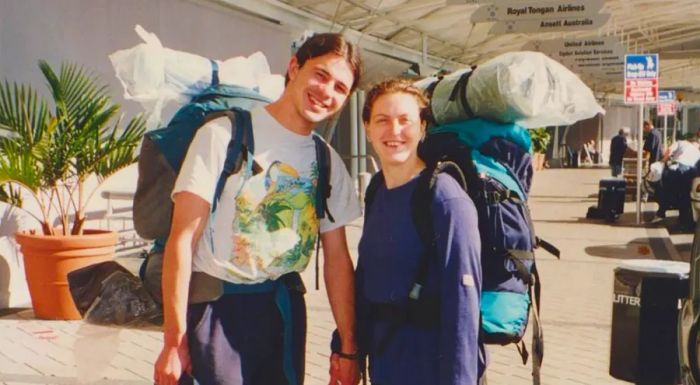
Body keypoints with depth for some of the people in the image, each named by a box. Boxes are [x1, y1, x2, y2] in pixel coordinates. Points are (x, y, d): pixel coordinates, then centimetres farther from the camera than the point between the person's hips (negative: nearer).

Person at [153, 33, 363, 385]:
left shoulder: (328, 162, 7)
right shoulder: (224, 136, -11)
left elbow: (337, 256, 8)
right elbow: (182, 241, -13)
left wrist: (349, 348, 6)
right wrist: (174, 342, -16)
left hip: (286, 309, 5)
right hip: (217, 307, -5)